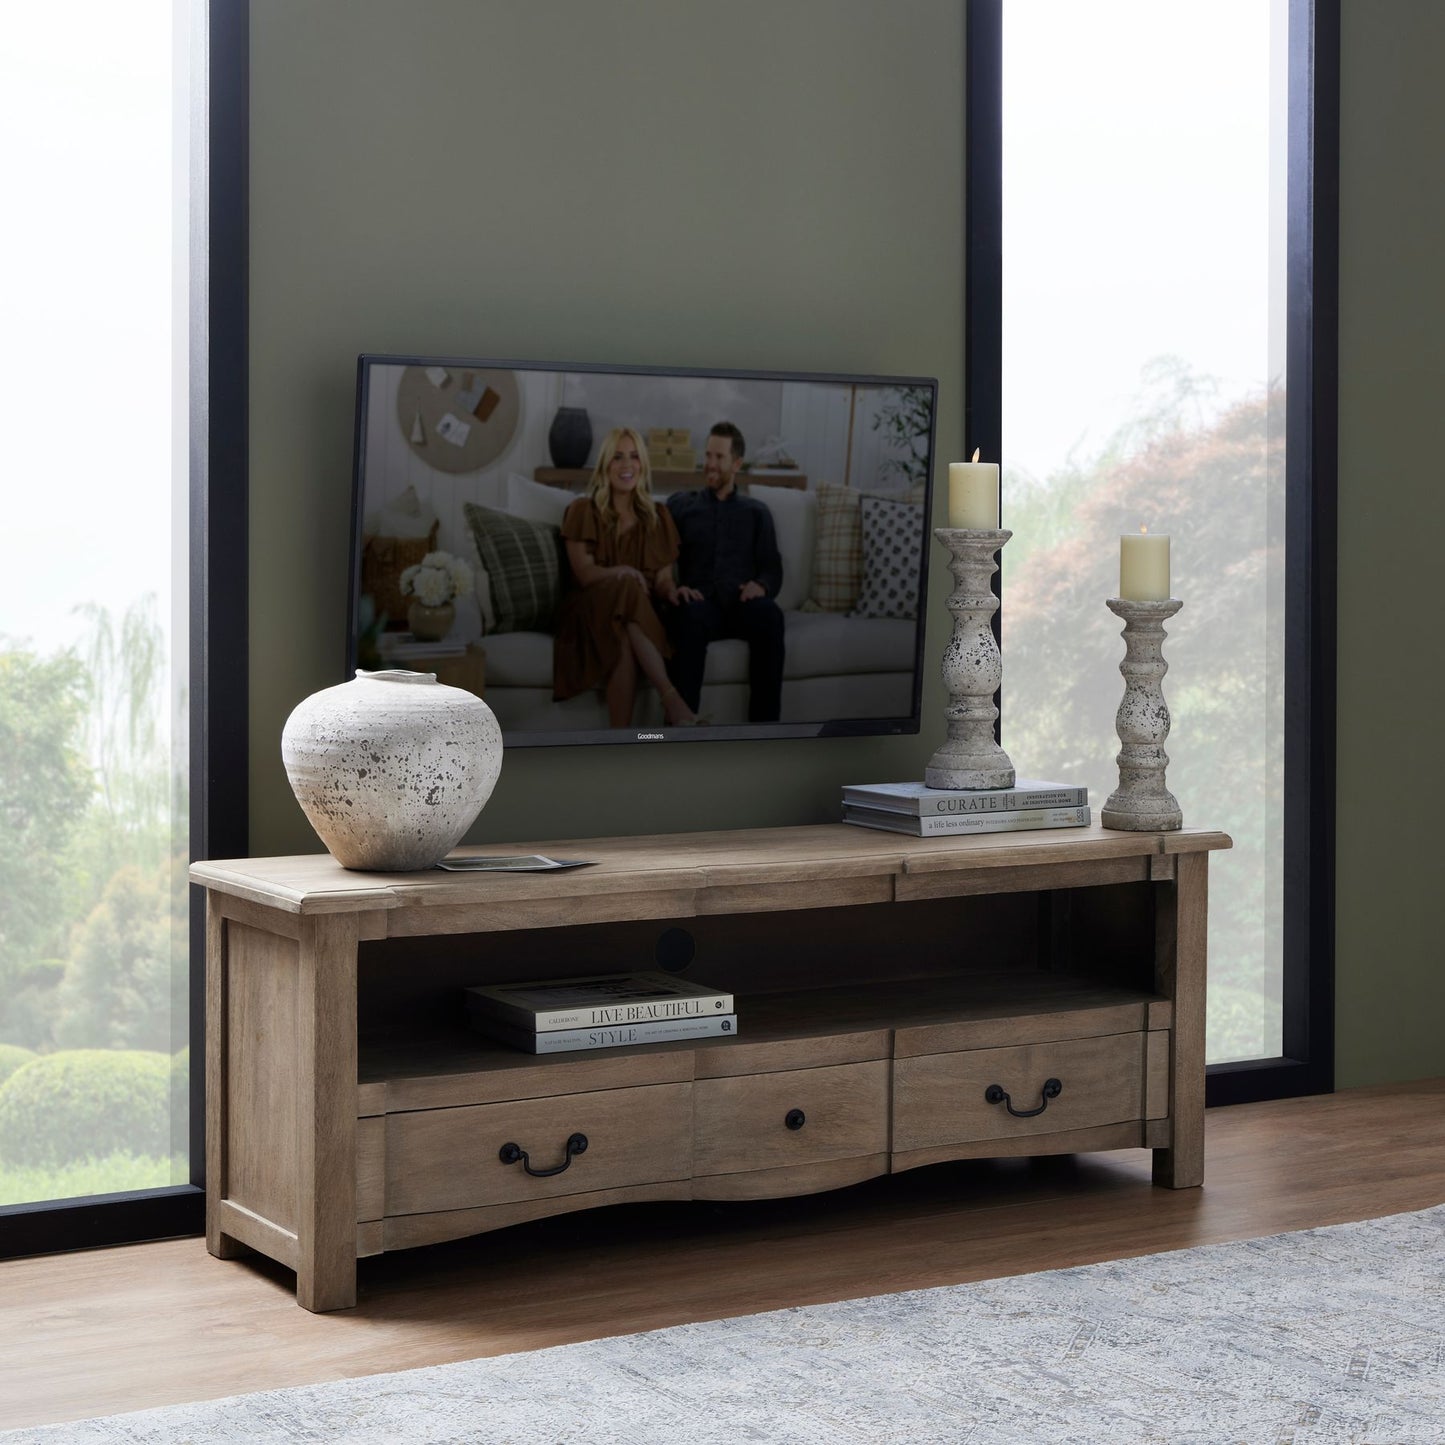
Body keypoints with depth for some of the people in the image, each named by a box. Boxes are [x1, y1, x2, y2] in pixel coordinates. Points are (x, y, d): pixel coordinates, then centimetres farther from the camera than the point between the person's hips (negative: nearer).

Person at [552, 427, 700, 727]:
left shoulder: (658, 517, 18)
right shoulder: (583, 511, 9)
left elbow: (663, 579, 10)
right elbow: (584, 573, -4)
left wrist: (675, 592, -16)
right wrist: (622, 573, -26)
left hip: (642, 613, 3)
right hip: (593, 610, -2)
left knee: (624, 642, -38)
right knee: (626, 587, -39)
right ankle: (672, 699, -50)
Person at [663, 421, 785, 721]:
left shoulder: (756, 512, 25)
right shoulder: (680, 504, 22)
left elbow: (773, 569, 14)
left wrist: (761, 586, -10)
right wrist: (673, 588, -11)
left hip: (741, 603, 1)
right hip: (700, 603, -1)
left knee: (769, 615, -37)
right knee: (690, 616, -40)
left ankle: (764, 734, -37)